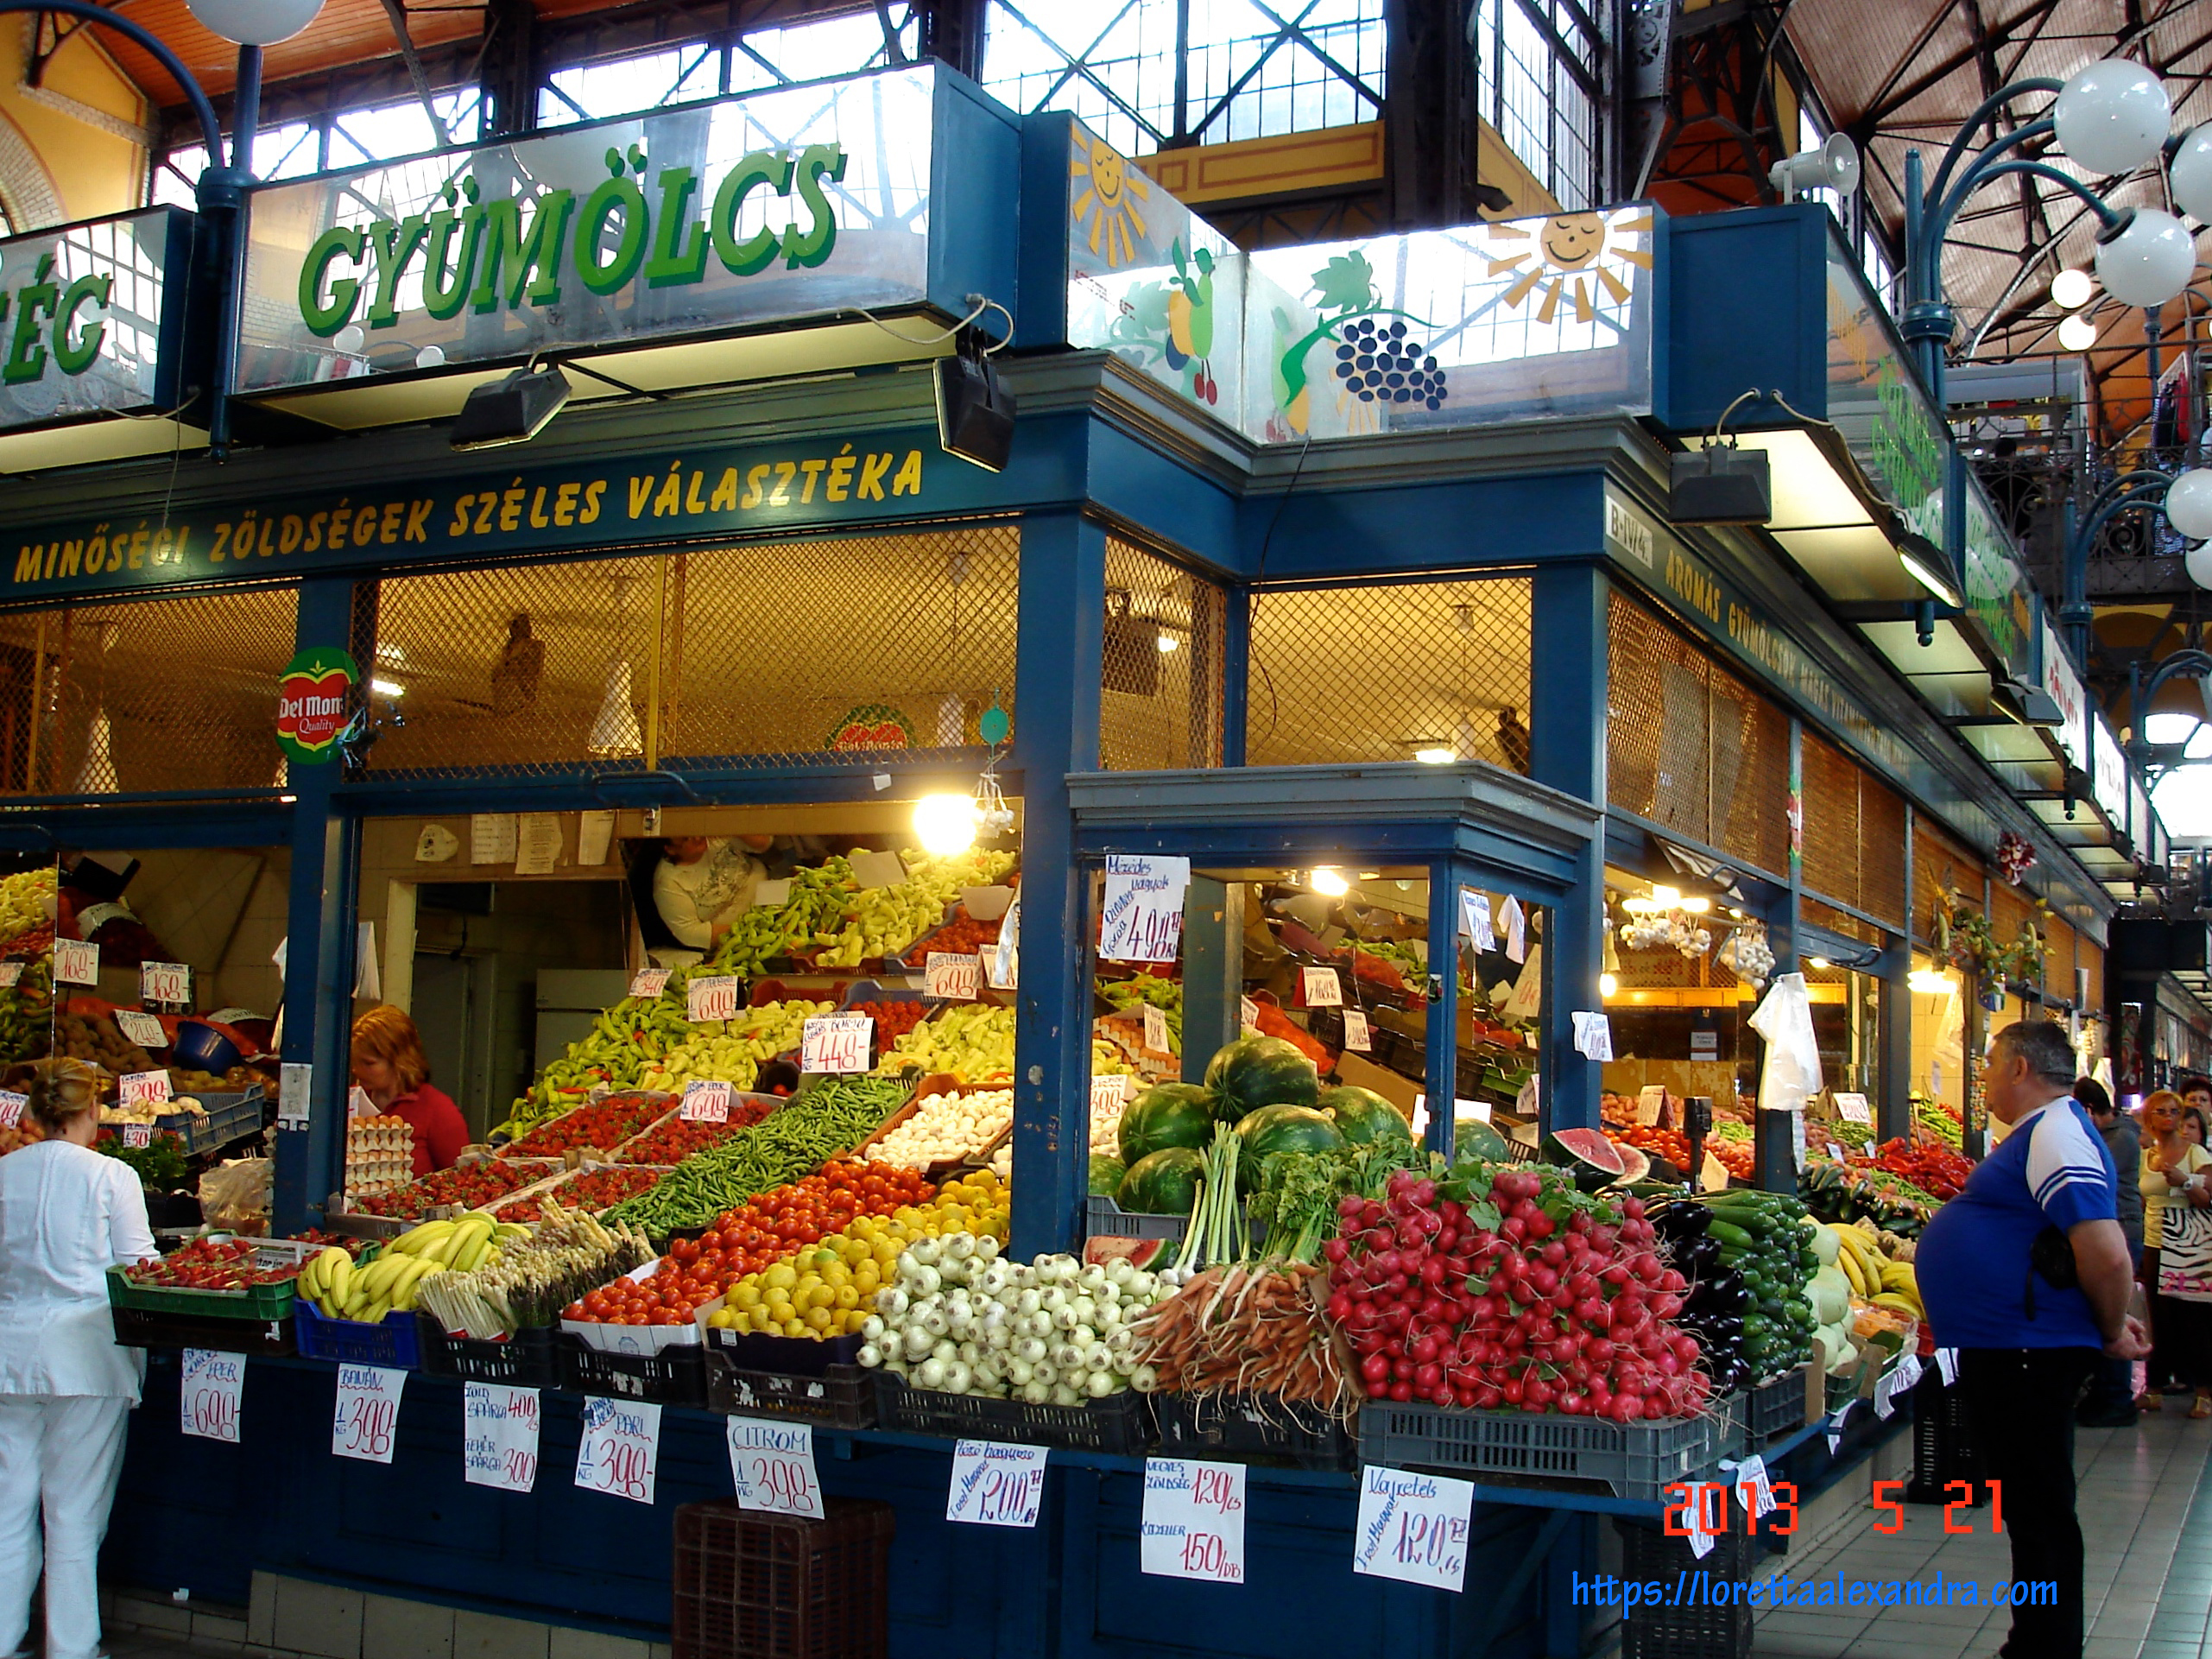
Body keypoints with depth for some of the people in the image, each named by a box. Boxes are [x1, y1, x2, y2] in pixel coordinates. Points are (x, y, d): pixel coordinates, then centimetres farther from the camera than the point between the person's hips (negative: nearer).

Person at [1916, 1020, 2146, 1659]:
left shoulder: (2056, 1133, -19)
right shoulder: (2044, 1132, 15)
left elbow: (2106, 1252, -29)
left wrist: (2112, 1331, -14)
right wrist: (2108, 1323, 19)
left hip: (2027, 1358, -11)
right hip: (2008, 1349, 11)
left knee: (2039, 1513, -2)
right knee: (2031, 1509, 19)